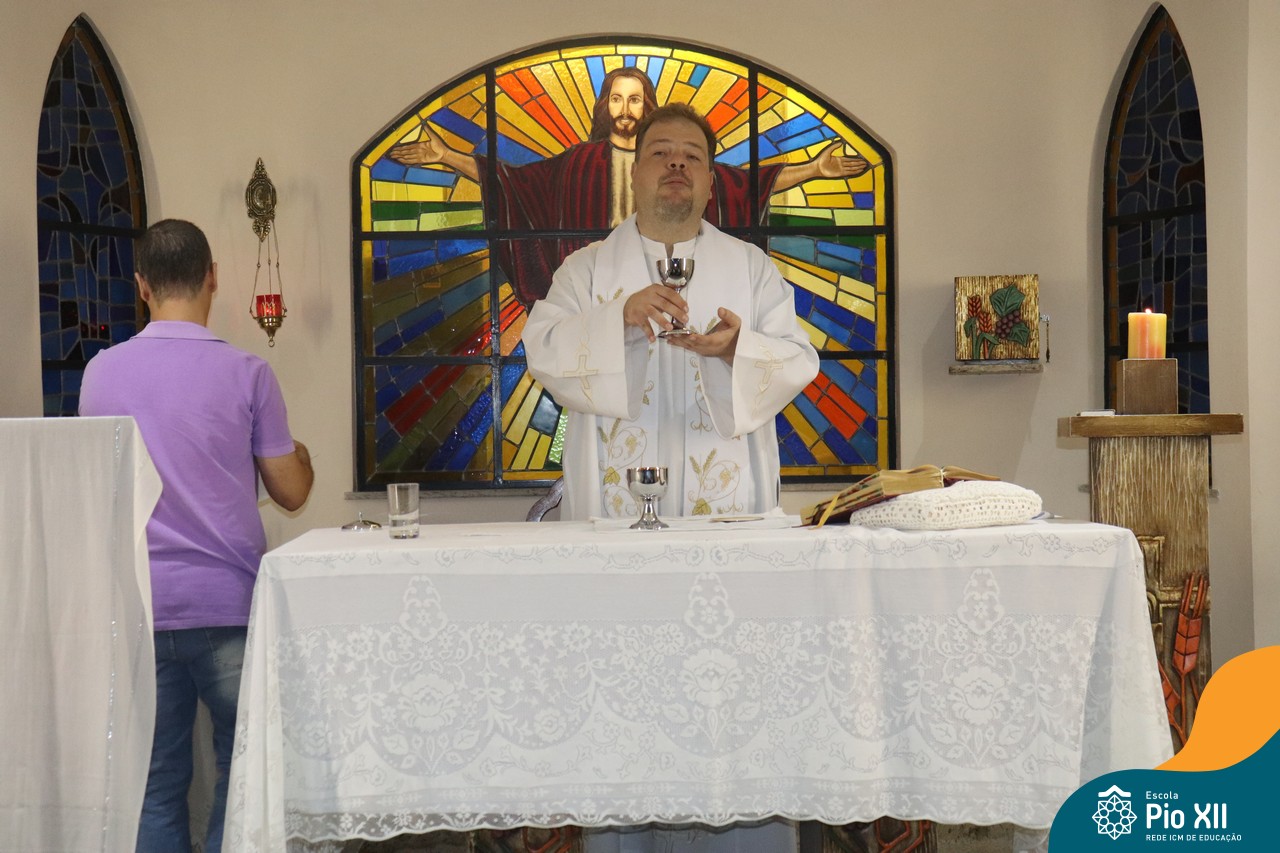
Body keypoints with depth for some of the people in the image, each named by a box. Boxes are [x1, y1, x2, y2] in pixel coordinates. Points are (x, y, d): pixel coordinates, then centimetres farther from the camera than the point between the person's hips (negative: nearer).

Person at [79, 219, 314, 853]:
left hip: (138, 605, 3)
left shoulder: (100, 372, 2)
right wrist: (302, 455, 20)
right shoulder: (246, 373, -7)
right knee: (244, 774, 9)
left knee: (155, 783, 10)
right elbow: (291, 493, 0)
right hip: (227, 605, -3)